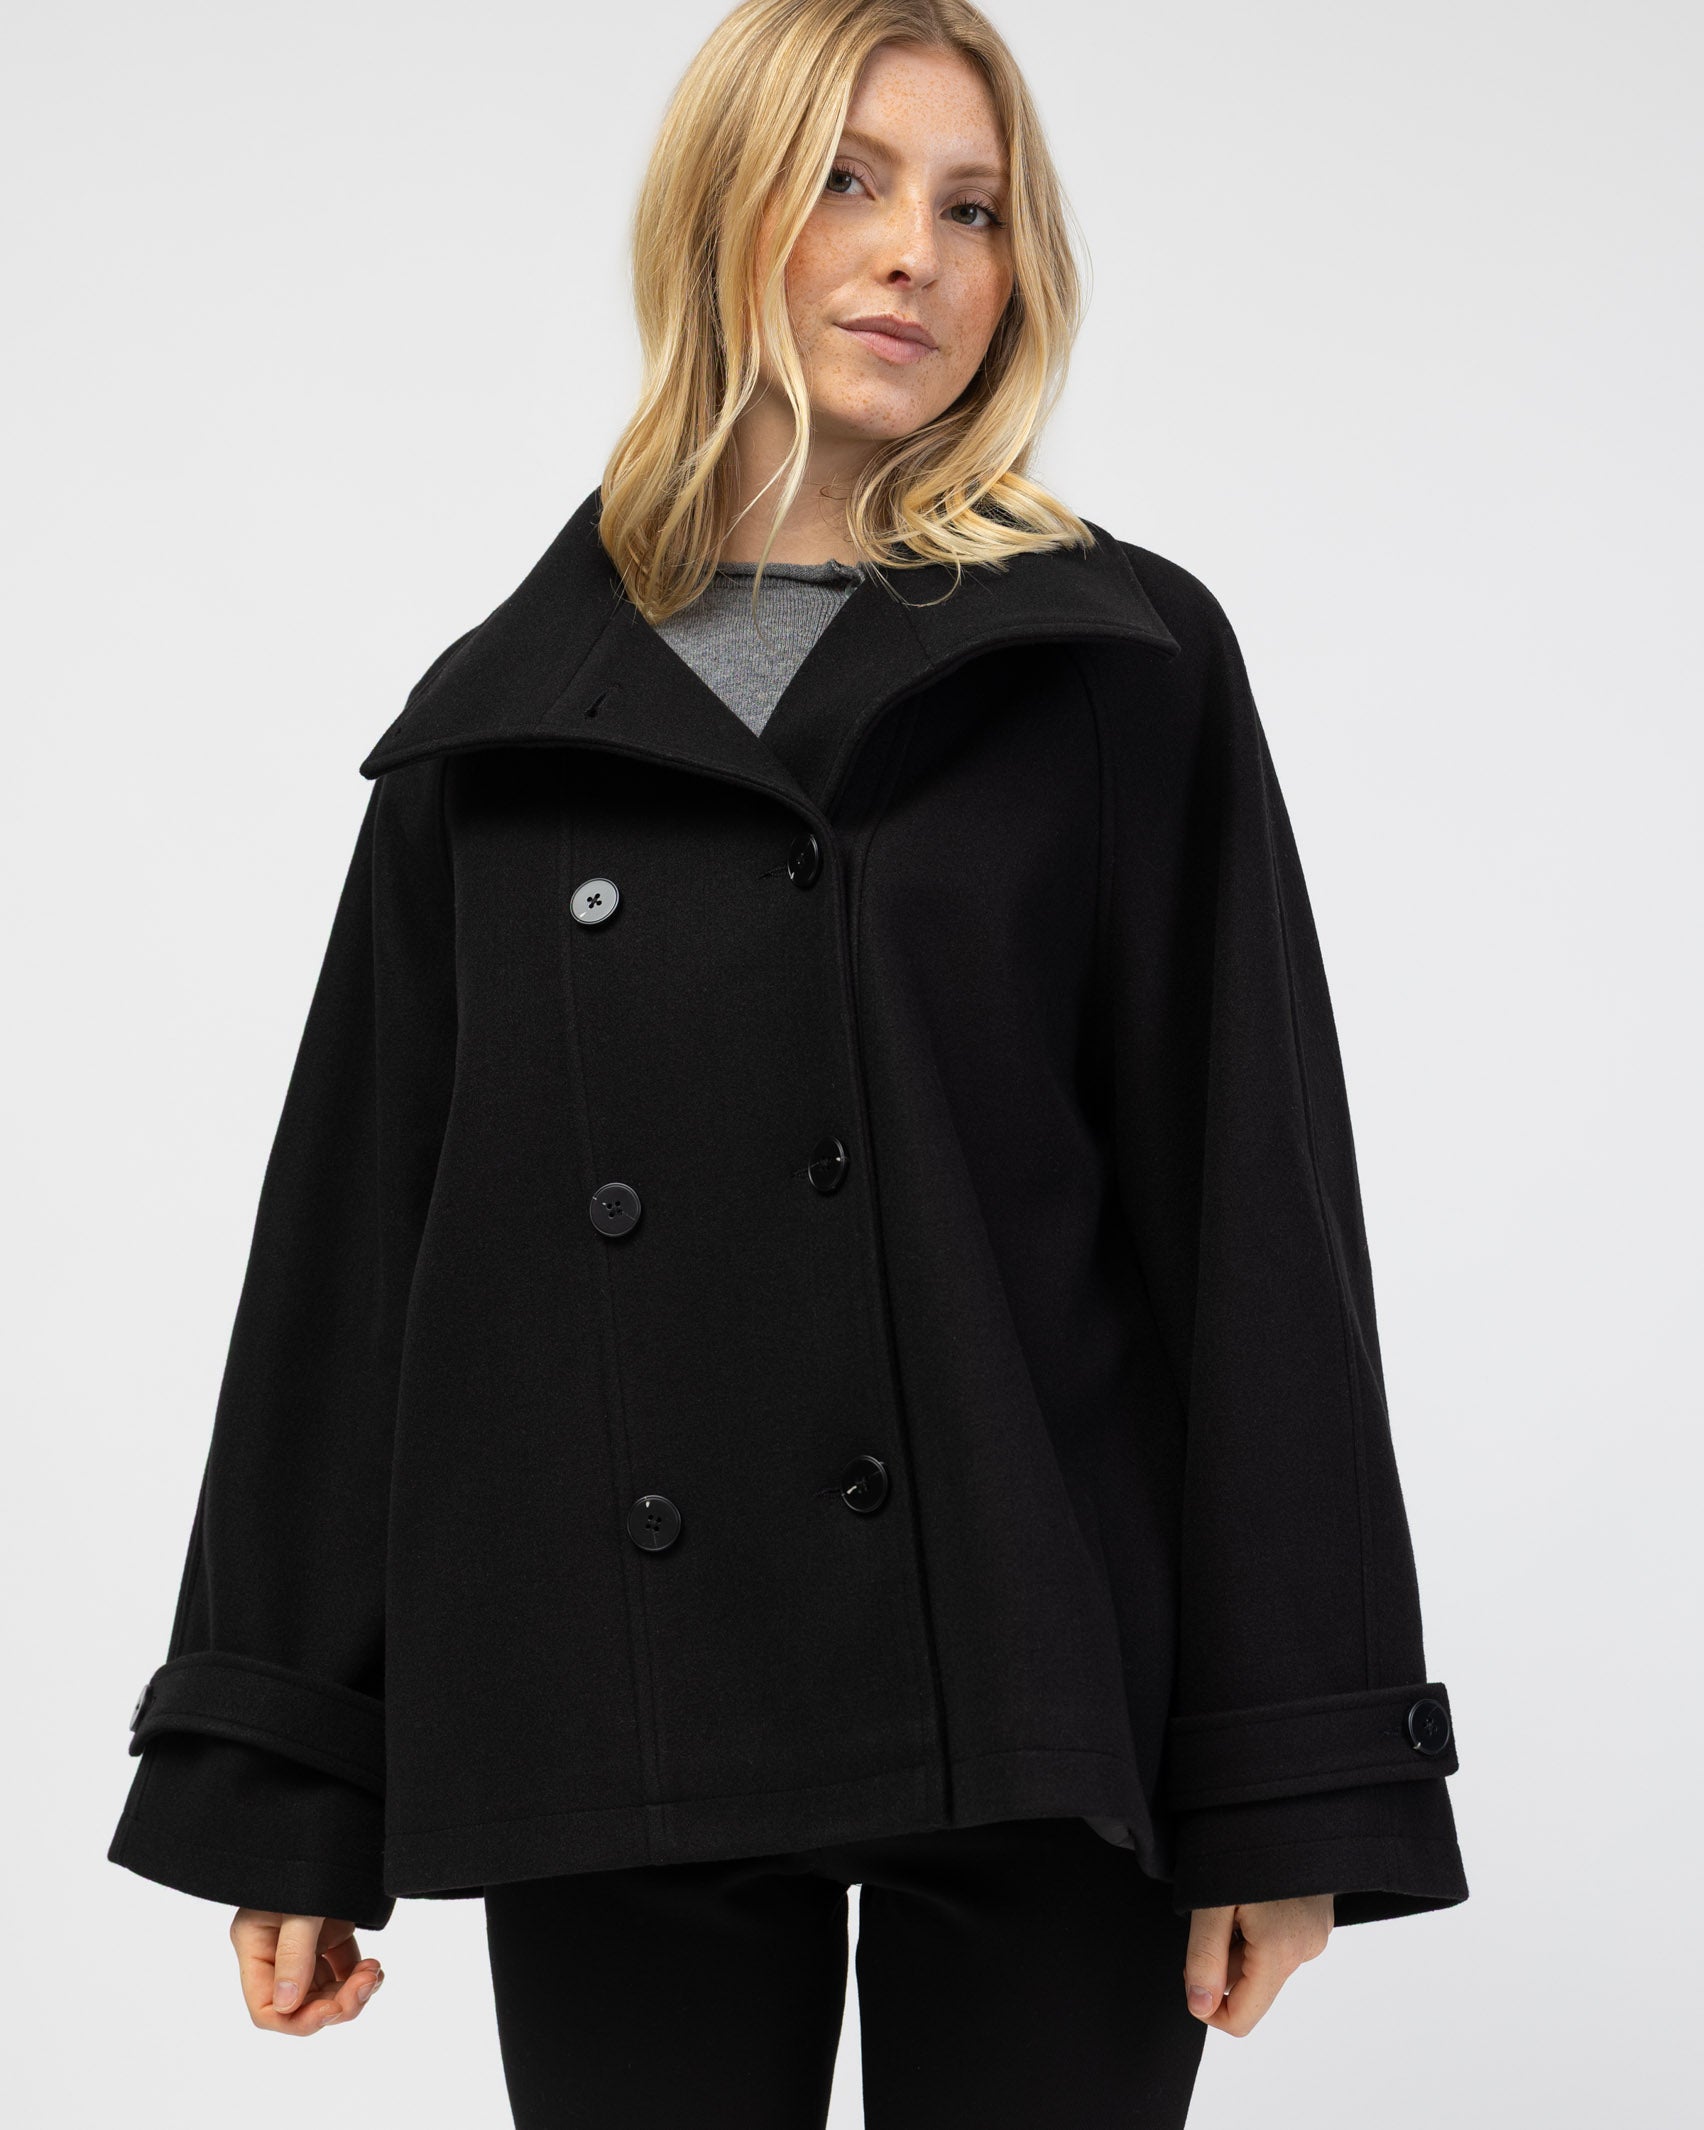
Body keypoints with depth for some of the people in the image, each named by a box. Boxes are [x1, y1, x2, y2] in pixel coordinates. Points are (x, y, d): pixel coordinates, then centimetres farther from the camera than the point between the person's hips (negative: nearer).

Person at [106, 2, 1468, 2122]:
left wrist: (1292, 1783, -5)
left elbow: (1255, 1213, 0)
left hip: (1029, 1703, -1)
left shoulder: (1120, 667, 4)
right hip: (612, 1732, 2)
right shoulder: (496, 728, 9)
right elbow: (351, 1244, 9)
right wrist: (285, 1779, 5)